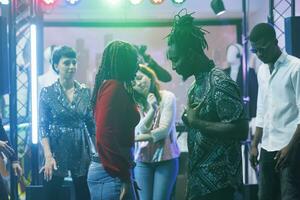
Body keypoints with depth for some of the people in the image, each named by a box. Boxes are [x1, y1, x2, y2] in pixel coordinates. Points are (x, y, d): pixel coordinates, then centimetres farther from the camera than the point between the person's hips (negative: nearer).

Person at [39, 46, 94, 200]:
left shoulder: (85, 91, 4)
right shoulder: (47, 92, -3)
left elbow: (91, 123, 9)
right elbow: (43, 127, -6)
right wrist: (48, 156, -15)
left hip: (81, 149, 2)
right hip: (57, 149, -2)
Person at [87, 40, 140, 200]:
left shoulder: (107, 86, 14)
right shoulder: (114, 87, -13)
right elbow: (105, 136, -21)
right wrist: (123, 177, -19)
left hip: (109, 168, 10)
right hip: (112, 173, -10)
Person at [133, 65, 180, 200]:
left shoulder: (167, 97, -4)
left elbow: (164, 130, -11)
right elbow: (140, 131, -7)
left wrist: (135, 138, -9)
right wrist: (152, 109, -20)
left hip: (166, 159, -3)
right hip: (143, 160, 3)